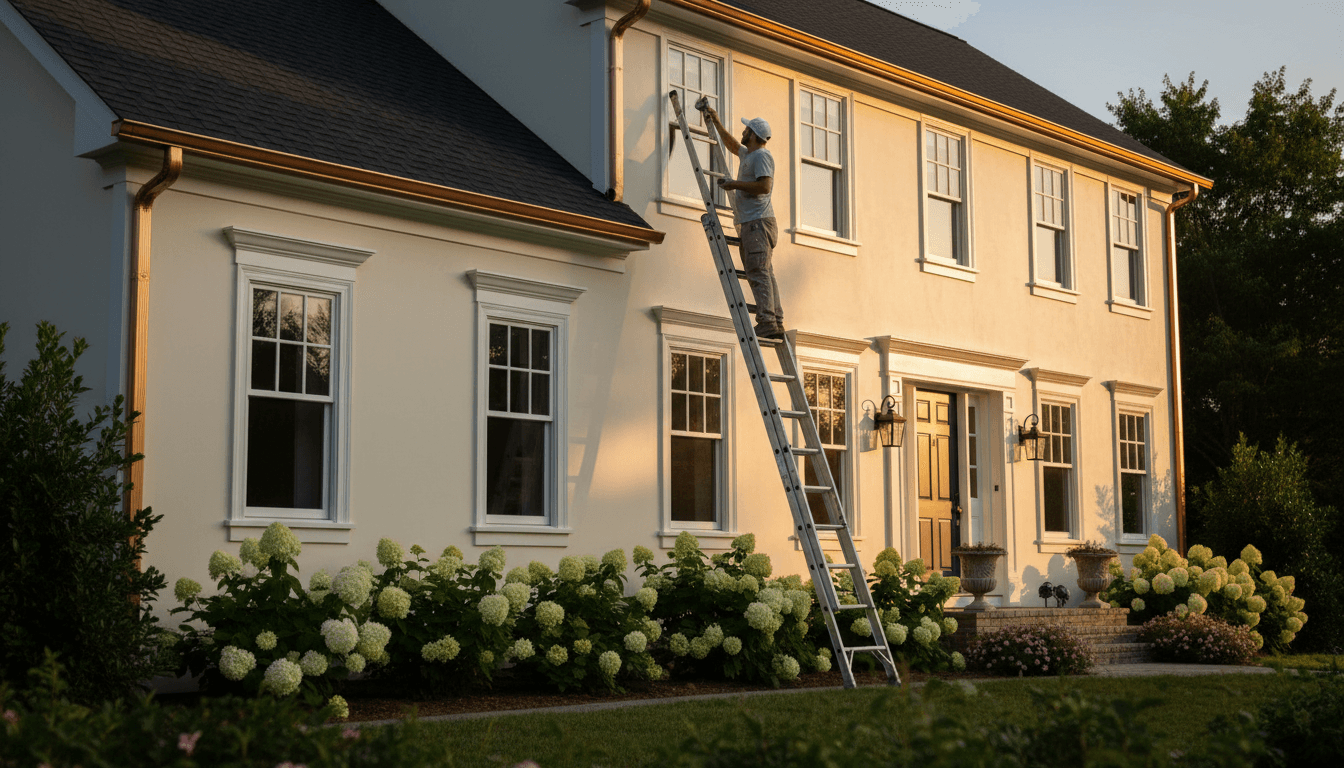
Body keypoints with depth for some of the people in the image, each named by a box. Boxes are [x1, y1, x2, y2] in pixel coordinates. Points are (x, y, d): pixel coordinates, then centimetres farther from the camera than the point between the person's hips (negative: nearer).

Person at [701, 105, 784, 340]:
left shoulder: (762, 155, -6)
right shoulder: (747, 155, 24)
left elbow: (764, 186, -19)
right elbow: (732, 145, 44)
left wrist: (735, 184, -12)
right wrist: (716, 122, 43)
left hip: (758, 223, -10)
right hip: (750, 224, 10)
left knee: (759, 274, -16)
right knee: (763, 275, 5)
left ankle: (767, 323, -22)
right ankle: (776, 324, 1)